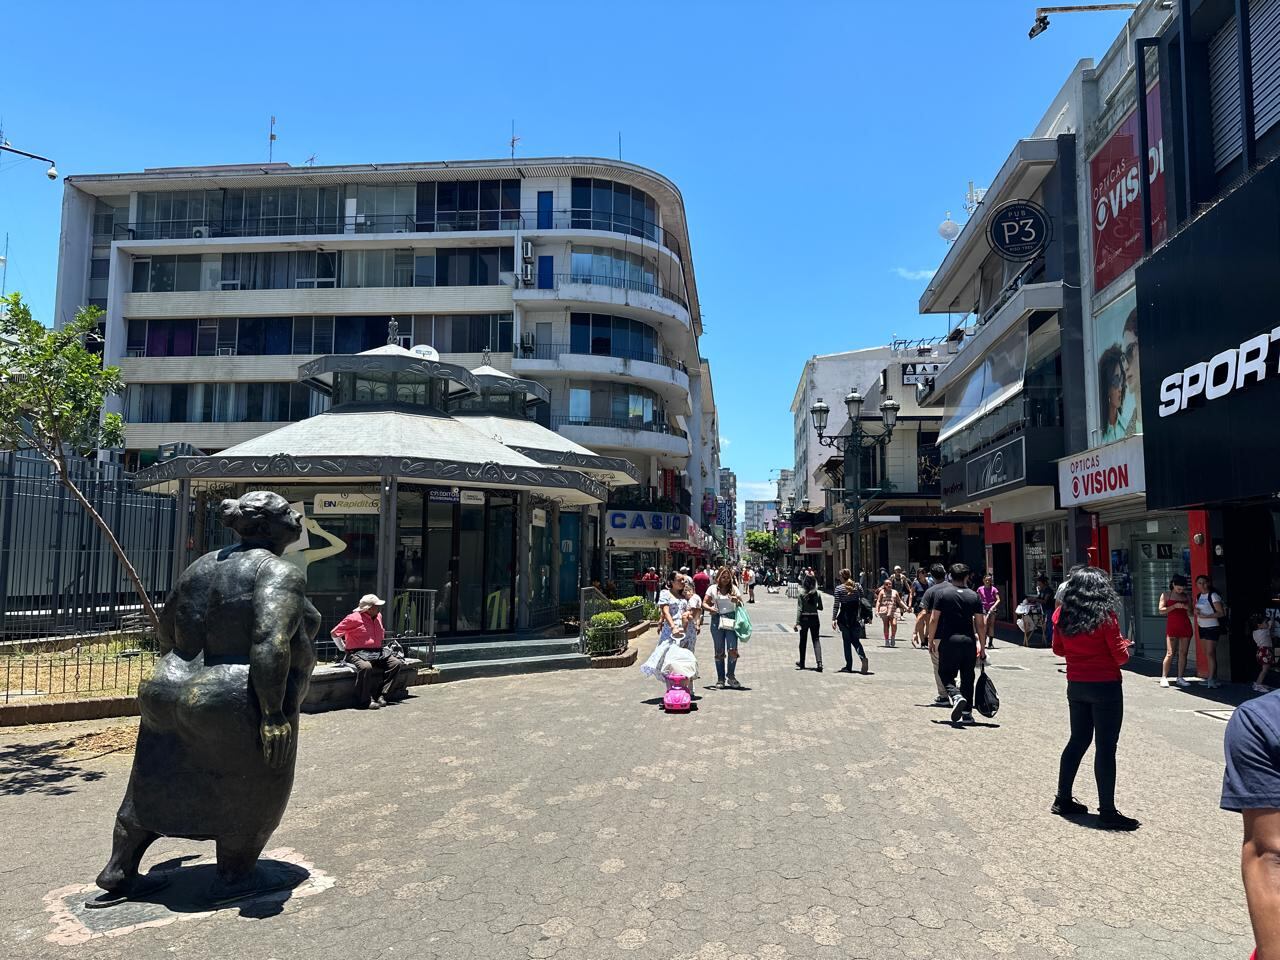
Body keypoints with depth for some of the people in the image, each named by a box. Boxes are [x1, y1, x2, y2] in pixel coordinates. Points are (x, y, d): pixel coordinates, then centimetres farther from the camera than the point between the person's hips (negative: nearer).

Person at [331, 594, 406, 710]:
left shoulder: (378, 616, 14)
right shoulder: (354, 618, -8)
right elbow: (334, 633, -4)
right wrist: (344, 649, -1)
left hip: (377, 652, 7)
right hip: (358, 653, -7)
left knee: (397, 663, -13)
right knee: (366, 667, -38)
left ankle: (381, 696, -13)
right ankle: (365, 701, -23)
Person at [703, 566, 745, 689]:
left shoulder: (734, 588, 9)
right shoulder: (713, 588, 7)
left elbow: (741, 604, 9)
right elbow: (704, 603, 4)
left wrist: (737, 601, -13)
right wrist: (710, 608, -17)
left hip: (731, 619, 0)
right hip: (717, 620, 0)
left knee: (733, 650, -10)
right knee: (719, 651, 6)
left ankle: (730, 676, 6)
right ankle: (720, 679, 13)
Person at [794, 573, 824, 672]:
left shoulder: (801, 594, -10)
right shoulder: (817, 594, -4)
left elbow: (799, 609, -11)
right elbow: (820, 608, 3)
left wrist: (797, 622, -9)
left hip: (804, 619, -1)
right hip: (814, 618, 1)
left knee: (803, 641, 14)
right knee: (816, 640, 4)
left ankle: (802, 663, 26)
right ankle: (819, 662, -13)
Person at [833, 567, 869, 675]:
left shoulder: (839, 588, -7)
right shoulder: (858, 586, 4)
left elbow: (836, 605, -9)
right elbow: (862, 602, 6)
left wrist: (833, 619, -5)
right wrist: (860, 616, 14)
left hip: (844, 617, -3)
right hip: (855, 617, 3)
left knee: (847, 641, 6)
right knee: (855, 640, 12)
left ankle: (849, 666, 9)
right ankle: (863, 657, -14)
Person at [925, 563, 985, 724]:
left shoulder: (941, 592, 0)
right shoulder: (974, 596, 6)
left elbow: (934, 619, -4)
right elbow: (979, 623, 5)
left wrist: (931, 640, 6)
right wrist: (982, 647, 12)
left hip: (948, 641, -2)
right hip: (969, 641, 2)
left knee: (945, 673, 9)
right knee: (968, 678, 12)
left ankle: (956, 696, -19)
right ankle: (967, 714, 13)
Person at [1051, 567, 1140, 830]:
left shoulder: (1062, 615, 0)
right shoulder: (1105, 616, -14)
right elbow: (1121, 656, -10)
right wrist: (1123, 645, 10)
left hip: (1076, 687, 6)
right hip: (1105, 687, -6)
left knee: (1078, 740, 18)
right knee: (1105, 747, 0)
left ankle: (1063, 799, 25)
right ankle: (1107, 812, 4)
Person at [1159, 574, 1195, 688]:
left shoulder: (1187, 596, 11)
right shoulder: (1166, 594, 2)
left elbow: (1190, 614, 16)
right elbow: (1161, 610, -6)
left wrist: (1188, 608, -7)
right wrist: (1175, 606, -17)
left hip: (1185, 626, 4)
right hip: (1172, 627, -4)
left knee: (1183, 653, 3)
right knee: (1170, 653, -9)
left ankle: (1180, 678, 9)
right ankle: (1164, 678, -4)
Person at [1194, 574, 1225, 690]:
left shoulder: (1213, 596, -11)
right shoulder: (1198, 596, 11)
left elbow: (1221, 613, -15)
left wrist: (1205, 616, -21)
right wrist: (1196, 611, 0)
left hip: (1212, 627, -7)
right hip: (1202, 627, 7)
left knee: (1210, 653, -10)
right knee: (1207, 653, 9)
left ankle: (1211, 679, -9)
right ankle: (1211, 676, 14)